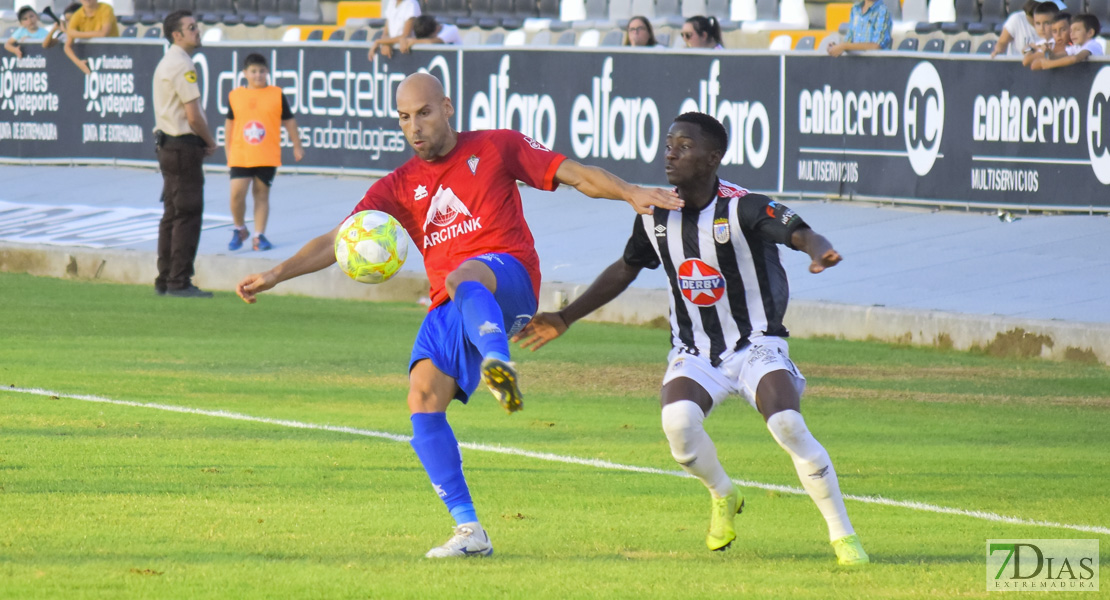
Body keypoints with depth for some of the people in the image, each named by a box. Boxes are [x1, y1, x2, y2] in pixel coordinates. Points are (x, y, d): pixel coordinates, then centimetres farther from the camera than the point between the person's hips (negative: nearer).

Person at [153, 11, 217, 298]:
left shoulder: (166, 63, 16)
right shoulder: (182, 65, -16)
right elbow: (193, 115, -19)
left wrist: (201, 142, 11)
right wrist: (210, 142, -3)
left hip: (167, 145, 10)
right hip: (184, 146, -10)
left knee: (172, 214, 14)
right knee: (188, 215, -7)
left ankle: (165, 280, 17)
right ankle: (179, 282, -7)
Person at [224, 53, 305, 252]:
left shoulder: (277, 95, 2)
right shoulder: (235, 96, 6)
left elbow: (289, 121, 9)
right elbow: (230, 122, 17)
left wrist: (297, 146, 12)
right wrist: (228, 147, 18)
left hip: (267, 157, -1)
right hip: (240, 155, 1)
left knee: (261, 194, 2)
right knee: (236, 193, -8)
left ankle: (259, 236, 8)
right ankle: (239, 230, 13)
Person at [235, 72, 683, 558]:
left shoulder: (496, 148, 11)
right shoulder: (399, 187, 19)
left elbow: (575, 175, 8)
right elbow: (337, 241, 13)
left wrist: (632, 194, -7)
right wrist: (276, 274, 0)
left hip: (507, 277, -5)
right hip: (448, 307, 5)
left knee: (462, 280, -40)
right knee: (424, 395, -15)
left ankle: (499, 363, -71)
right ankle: (469, 530, -14)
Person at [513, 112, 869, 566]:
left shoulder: (741, 208, -16)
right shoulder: (656, 215, 0)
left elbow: (798, 232, -30)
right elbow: (625, 269, 16)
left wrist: (818, 249, -56)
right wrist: (564, 319, 16)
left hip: (756, 345, -4)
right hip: (694, 352, 4)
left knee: (788, 426, -27)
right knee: (678, 419, -27)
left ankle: (843, 536, -11)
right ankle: (723, 497, 5)